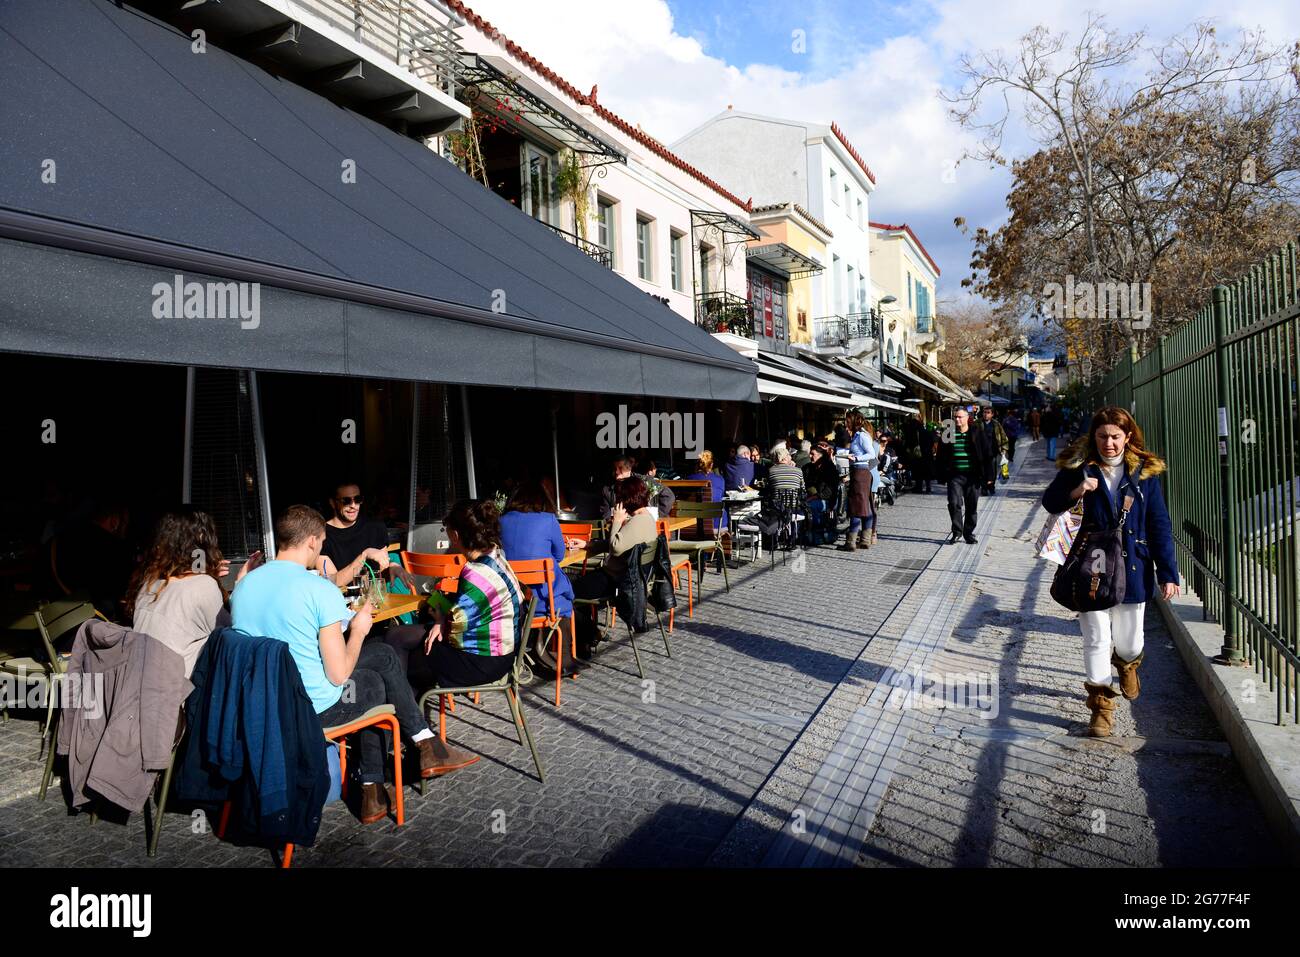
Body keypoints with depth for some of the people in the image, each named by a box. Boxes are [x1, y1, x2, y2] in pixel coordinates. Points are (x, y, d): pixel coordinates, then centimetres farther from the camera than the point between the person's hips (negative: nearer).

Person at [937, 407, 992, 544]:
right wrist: (942, 475, 4)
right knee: (954, 504, -9)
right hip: (954, 476, 1)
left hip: (973, 476, -1)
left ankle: (969, 533, 19)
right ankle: (957, 532, 6)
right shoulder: (948, 435, 6)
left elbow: (987, 455, 2)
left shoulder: (978, 434, 2)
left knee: (972, 507, 6)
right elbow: (942, 457, 10)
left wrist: (987, 475, -5)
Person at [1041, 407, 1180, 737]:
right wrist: (1074, 493, -18)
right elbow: (1049, 502, 4)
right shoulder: (1078, 468, -4)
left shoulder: (1144, 472, -2)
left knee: (1128, 643, 12)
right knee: (1096, 639, 1)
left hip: (1132, 570, 1)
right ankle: (1102, 707, 15)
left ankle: (1127, 664, 49)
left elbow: (1159, 525, -1)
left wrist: (1168, 573, -4)